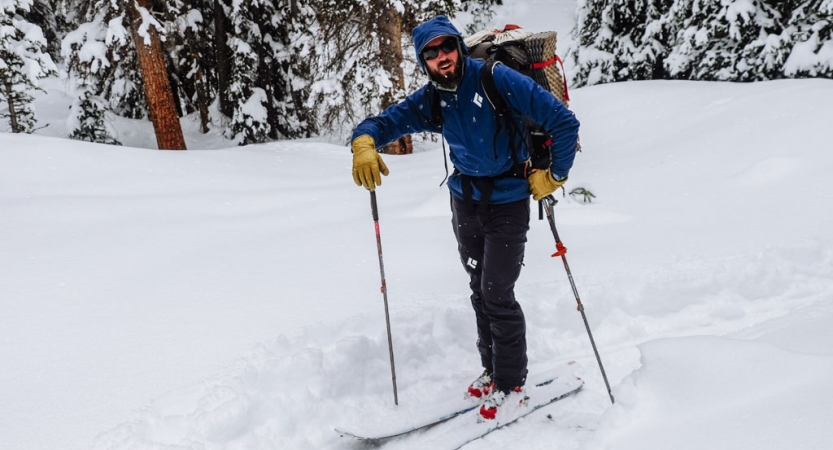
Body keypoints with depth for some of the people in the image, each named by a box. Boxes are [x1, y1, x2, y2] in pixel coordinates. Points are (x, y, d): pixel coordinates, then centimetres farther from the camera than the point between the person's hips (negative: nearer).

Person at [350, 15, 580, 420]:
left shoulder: (499, 81, -19)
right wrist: (364, 143, -28)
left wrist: (553, 175, -13)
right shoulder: (430, 101, -3)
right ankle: (492, 369, 30)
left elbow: (563, 121, -18)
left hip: (508, 202, -5)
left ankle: (511, 384, 12)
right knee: (480, 291, 14)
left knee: (497, 294, -5)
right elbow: (387, 121, -5)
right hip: (465, 201, 6)